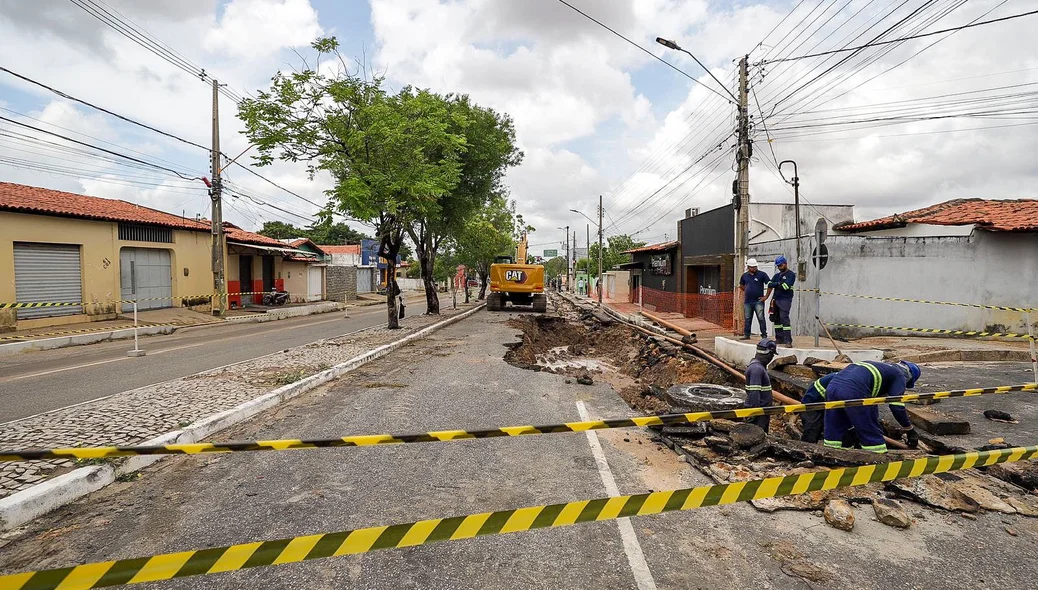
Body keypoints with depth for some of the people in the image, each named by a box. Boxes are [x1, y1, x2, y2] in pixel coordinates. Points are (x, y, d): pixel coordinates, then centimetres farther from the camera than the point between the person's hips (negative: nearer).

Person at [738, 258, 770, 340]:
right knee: (747, 319, 8)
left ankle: (764, 335, 1)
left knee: (761, 318, -5)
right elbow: (741, 286, 26)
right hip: (747, 302, 4)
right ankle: (746, 335, 15)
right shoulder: (745, 275, 10)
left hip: (758, 301, -4)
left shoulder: (762, 274, -3)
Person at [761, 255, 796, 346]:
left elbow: (785, 286, -15)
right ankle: (779, 339, 15)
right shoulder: (777, 275, 19)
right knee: (777, 319, 7)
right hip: (776, 300, 7)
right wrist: (766, 296, -3)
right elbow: (770, 284, 8)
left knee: (784, 318, -15)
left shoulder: (791, 274, -1)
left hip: (785, 300, -7)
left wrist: (776, 284, -1)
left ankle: (788, 341, -16)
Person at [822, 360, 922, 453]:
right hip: (853, 391, -7)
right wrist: (910, 430, 20)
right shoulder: (899, 375, 17)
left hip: (832, 385, 7)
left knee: (833, 432, 18)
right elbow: (897, 406, 7)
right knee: (872, 433, 9)